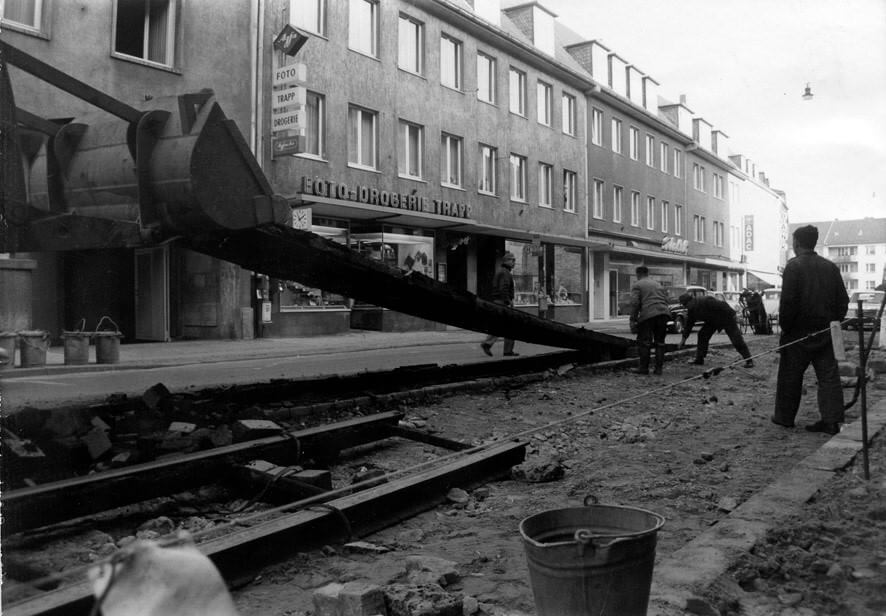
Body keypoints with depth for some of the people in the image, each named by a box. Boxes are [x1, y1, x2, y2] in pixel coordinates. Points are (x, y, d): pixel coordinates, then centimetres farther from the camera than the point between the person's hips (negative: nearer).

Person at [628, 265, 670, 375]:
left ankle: (643, 367, 4)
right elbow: (666, 299, 19)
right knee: (660, 342, 12)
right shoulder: (657, 283, 25)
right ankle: (658, 368, 11)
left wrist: (633, 317, 1)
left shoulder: (637, 285, 6)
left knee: (644, 342, 3)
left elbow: (634, 302, -7)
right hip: (663, 312, 6)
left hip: (648, 315, -5)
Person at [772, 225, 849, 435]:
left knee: (790, 377, 7)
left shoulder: (794, 266, -11)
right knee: (828, 376, 6)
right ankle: (831, 420, 4)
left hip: (799, 332, -5)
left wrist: (785, 327, -8)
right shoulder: (830, 267, 7)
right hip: (825, 332, 5)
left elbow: (788, 301, -16)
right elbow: (843, 300, 9)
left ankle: (784, 417, 16)